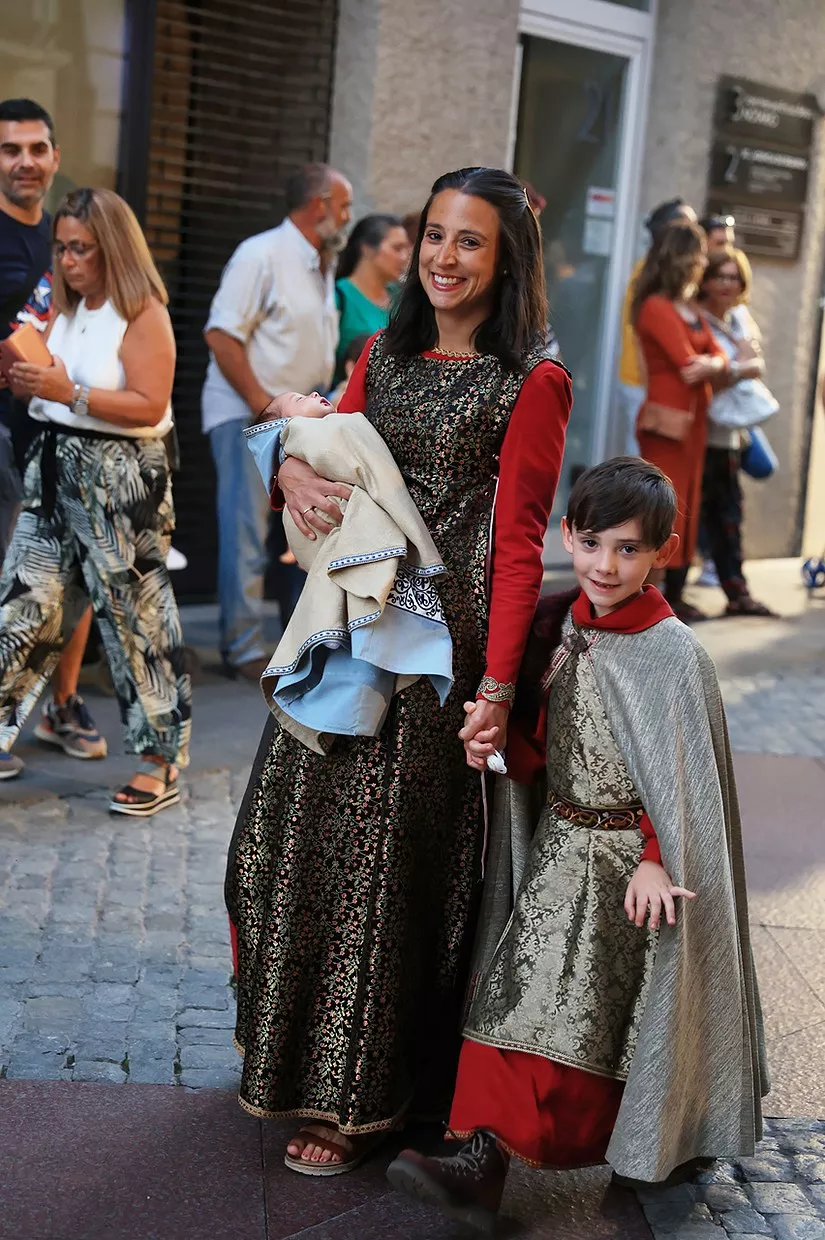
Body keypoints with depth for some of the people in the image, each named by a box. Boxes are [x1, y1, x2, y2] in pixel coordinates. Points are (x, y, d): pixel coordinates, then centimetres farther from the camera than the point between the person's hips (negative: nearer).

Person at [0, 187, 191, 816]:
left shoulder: (143, 313, -9)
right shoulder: (65, 307, 13)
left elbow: (149, 406, -17)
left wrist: (69, 391, -22)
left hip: (121, 478, -7)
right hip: (56, 469, 7)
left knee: (136, 616, 1)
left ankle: (162, 762, 12)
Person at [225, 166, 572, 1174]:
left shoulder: (531, 382, -7)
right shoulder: (385, 355, 12)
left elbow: (519, 545, -11)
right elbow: (322, 448, 17)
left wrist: (498, 683, -16)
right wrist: (294, 470, -8)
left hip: (439, 640, -6)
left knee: (387, 854, 0)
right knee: (299, 836, 12)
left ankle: (360, 1095, 17)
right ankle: (292, 1047, 34)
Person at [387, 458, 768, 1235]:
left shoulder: (671, 653, -14)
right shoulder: (555, 626, 3)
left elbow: (681, 772, -12)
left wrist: (655, 861, -17)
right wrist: (499, 744, -7)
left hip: (630, 863, -5)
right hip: (560, 850, 5)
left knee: (593, 1018, -1)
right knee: (517, 996, -1)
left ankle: (659, 1146, 21)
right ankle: (480, 1167, 0)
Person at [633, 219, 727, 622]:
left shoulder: (691, 308, 16)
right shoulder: (656, 307, -11)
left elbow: (718, 355, 8)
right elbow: (687, 364, -16)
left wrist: (712, 364, -13)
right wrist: (718, 365, 1)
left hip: (693, 419, 9)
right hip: (666, 419, -9)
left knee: (688, 509, 11)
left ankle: (674, 596, 18)